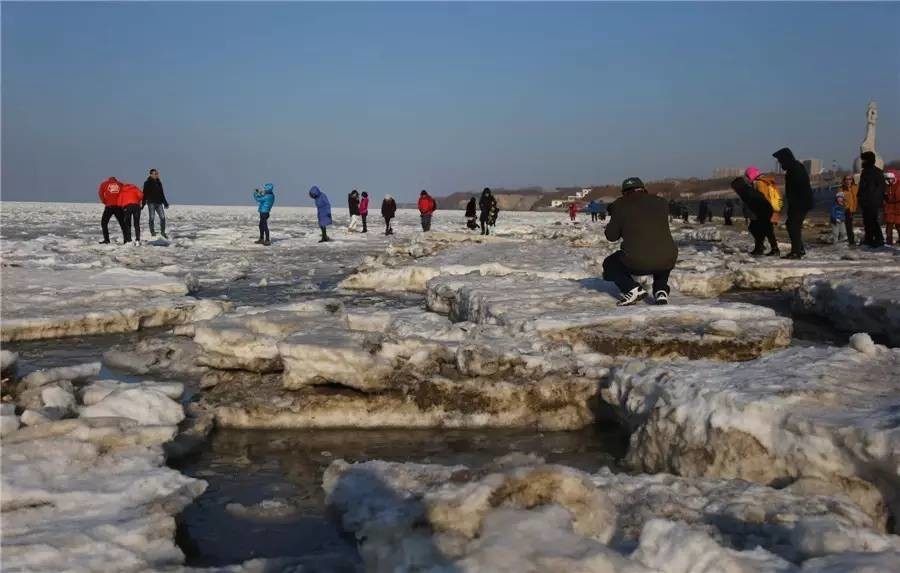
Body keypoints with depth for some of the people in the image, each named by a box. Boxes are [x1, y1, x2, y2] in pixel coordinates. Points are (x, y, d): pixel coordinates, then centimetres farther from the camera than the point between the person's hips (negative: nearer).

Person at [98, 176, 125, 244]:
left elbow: (100, 192, 1)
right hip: (119, 206, 2)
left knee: (104, 222, 8)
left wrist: (104, 202, 7)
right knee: (122, 223, 11)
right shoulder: (120, 184, 15)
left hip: (109, 206, -2)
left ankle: (106, 239, -3)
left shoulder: (104, 184, 13)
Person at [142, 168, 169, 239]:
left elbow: (162, 194, 23)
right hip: (151, 203, -5)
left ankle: (162, 232, 9)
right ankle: (152, 232, 3)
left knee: (162, 217, -2)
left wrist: (165, 203, 23)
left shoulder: (159, 183, 16)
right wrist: (143, 203, -10)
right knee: (152, 218, -3)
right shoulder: (147, 183, -1)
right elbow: (145, 194, -4)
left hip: (159, 203, 5)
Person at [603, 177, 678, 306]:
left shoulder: (621, 205, 2)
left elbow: (611, 236, 8)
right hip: (667, 261, 4)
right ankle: (661, 290, 15)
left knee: (609, 264, 26)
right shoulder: (661, 202, 11)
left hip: (636, 262, -3)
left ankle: (633, 289, 1)